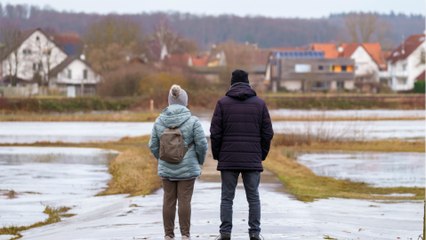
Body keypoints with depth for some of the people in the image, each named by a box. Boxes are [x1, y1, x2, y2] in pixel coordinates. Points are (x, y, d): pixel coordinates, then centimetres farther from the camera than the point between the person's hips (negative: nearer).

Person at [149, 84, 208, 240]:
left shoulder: (159, 121, -1)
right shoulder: (192, 121, -11)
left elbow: (153, 145, 2)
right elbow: (202, 144, -10)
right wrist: (200, 161, 8)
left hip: (166, 169, 3)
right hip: (187, 169, -3)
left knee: (168, 201, 9)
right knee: (184, 200, 2)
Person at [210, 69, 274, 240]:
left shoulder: (222, 103, 0)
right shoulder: (260, 103, 3)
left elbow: (215, 133, -3)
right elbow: (268, 133, 3)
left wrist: (217, 155, 8)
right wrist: (262, 154, 13)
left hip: (228, 160, -1)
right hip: (252, 160, 1)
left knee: (227, 198, 4)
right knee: (253, 198, 6)